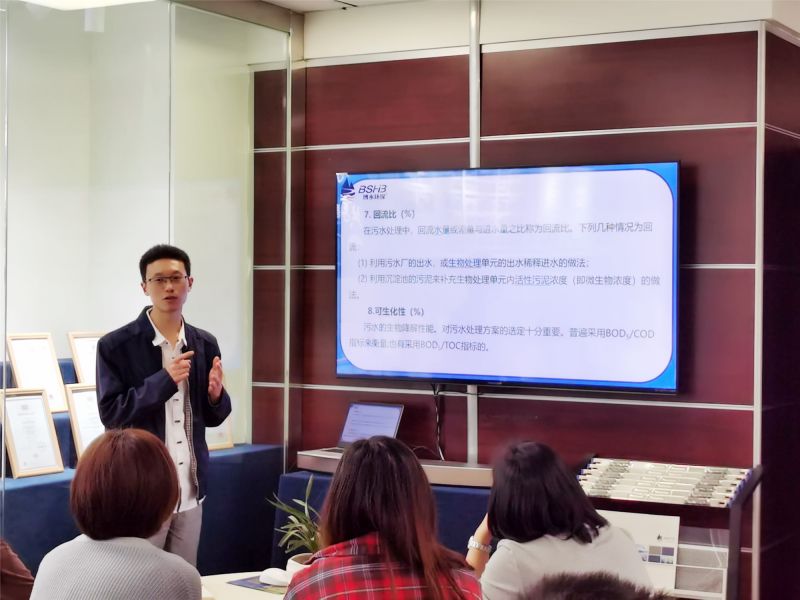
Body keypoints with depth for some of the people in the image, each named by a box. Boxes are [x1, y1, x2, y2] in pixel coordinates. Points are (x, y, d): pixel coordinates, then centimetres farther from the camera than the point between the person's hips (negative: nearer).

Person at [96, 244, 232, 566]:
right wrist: (164, 380, -23)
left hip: (190, 492, 5)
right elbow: (110, 415, -12)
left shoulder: (205, 344, 7)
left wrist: (216, 394, -9)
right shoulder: (115, 345, -7)